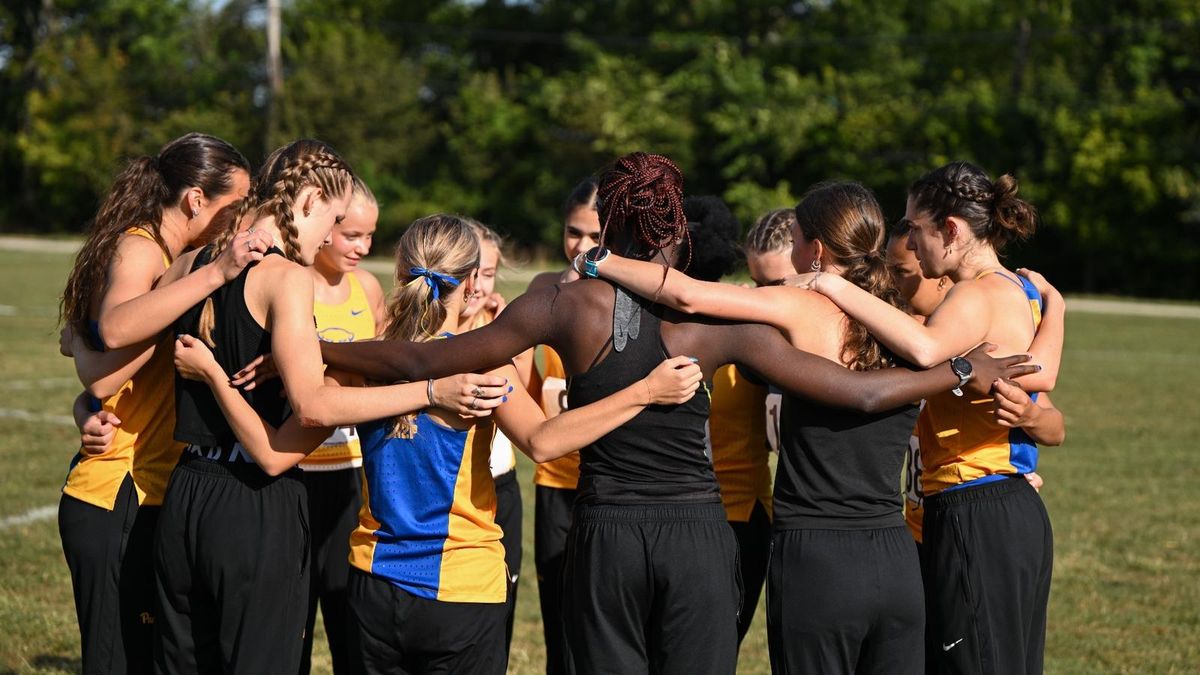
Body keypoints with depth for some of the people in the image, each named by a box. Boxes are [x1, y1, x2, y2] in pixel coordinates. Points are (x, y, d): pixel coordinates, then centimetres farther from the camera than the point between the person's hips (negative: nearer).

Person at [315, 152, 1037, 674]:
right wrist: (965, 371, 10)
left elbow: (426, 360, -1)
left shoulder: (568, 306, -3)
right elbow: (862, 391, -3)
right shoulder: (720, 320, -3)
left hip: (605, 536, 0)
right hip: (700, 536, 0)